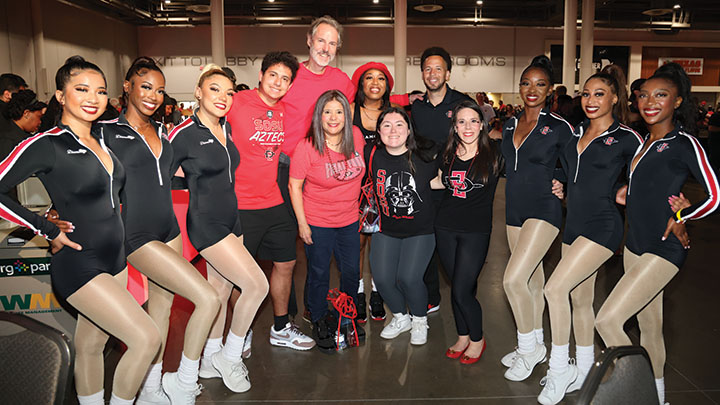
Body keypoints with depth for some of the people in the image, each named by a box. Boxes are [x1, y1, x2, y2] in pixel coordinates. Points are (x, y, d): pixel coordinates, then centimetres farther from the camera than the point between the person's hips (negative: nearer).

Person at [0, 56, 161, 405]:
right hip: (78, 263, -7)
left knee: (91, 346, 17)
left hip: (115, 259, 7)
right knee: (146, 338, -11)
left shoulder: (102, 137, 7)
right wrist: (48, 229, -15)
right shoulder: (46, 145, -15)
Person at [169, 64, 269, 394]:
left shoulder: (226, 128, 7)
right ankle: (230, 357, 7)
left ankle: (211, 357, 32)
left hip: (231, 219, 7)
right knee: (257, 284, -12)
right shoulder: (184, 134, -14)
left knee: (221, 291, 14)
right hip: (206, 222, -7)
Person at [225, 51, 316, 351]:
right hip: (241, 205, -6)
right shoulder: (237, 103, -12)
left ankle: (281, 329, 34)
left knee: (285, 263, 15)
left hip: (275, 203, 6)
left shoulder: (285, 110, 6)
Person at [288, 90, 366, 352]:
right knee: (319, 274, 9)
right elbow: (294, 186, -11)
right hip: (317, 222, -4)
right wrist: (302, 223, -11)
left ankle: (347, 320, 37)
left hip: (349, 220, 4)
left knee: (351, 272, 14)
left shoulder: (356, 136, -5)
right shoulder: (307, 147, -18)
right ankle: (320, 322, 32)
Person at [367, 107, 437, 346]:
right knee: (382, 278, -6)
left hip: (420, 230, -2)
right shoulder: (372, 155, -9)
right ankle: (401, 318, 25)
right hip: (386, 230, 3)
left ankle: (420, 321, 16)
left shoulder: (423, 158, -11)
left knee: (408, 278, -15)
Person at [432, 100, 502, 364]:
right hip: (446, 228, 4)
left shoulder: (493, 152, -7)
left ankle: (477, 339, 21)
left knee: (462, 292, -6)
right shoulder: (448, 154, 4)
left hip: (476, 231, -4)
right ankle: (463, 337, 34)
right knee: (457, 288, 13)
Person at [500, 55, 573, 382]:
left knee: (513, 278, -16)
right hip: (514, 211, 6)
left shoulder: (559, 127, -7)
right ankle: (534, 345, 29)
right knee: (532, 279, 16)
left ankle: (530, 346, 5)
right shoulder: (510, 125, 9)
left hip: (544, 211, -6)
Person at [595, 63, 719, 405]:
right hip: (635, 245, 8)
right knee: (648, 325, 17)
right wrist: (626, 194, 8)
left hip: (664, 250, -8)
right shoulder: (642, 142, 11)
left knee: (607, 319, -14)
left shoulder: (683, 143, -12)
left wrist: (679, 218, -6)